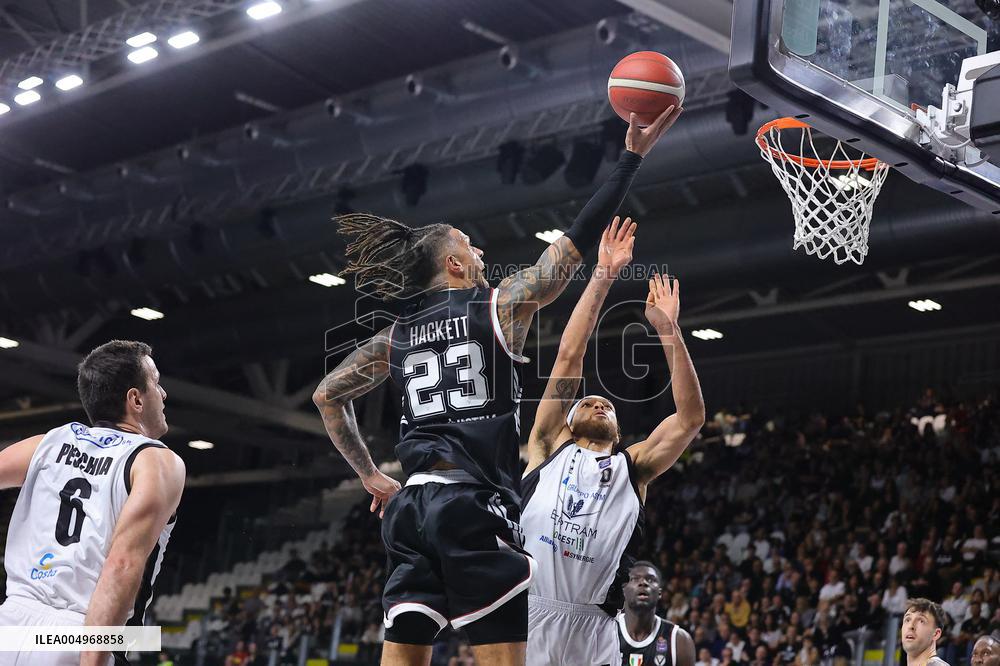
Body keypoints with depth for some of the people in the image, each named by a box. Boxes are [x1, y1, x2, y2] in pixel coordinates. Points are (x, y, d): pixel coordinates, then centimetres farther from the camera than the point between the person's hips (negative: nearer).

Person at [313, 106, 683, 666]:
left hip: (411, 505, 6)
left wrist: (369, 477, 26)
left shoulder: (397, 335, 17)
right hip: (475, 504, -6)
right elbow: (578, 242, 1)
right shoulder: (500, 306, 2)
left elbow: (327, 397, 21)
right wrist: (633, 157, 6)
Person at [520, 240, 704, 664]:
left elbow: (691, 417, 10)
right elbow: (569, 357, 10)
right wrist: (603, 276, 6)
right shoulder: (550, 446, 16)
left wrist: (668, 329, 6)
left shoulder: (632, 469, 19)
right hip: (526, 615, -1)